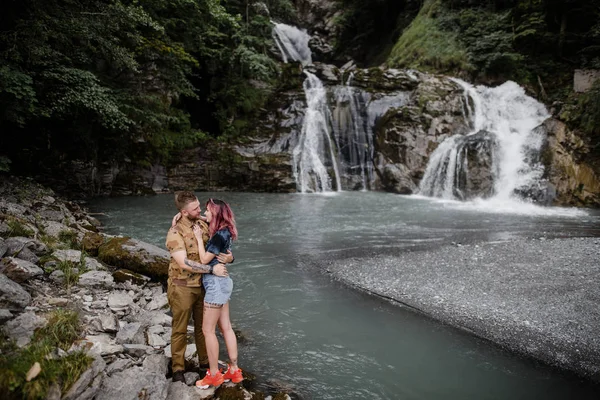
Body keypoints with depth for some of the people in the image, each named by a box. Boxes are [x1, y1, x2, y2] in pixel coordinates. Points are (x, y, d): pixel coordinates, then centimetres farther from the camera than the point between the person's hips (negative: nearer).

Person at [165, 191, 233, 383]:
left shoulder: (203, 225, -1)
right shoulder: (175, 232, -19)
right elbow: (184, 263, -27)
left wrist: (229, 256, -18)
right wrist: (212, 269, -28)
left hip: (202, 285, 6)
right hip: (182, 287, -5)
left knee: (203, 325, 19)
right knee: (180, 328, 9)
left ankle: (205, 360, 36)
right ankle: (178, 368, 24)